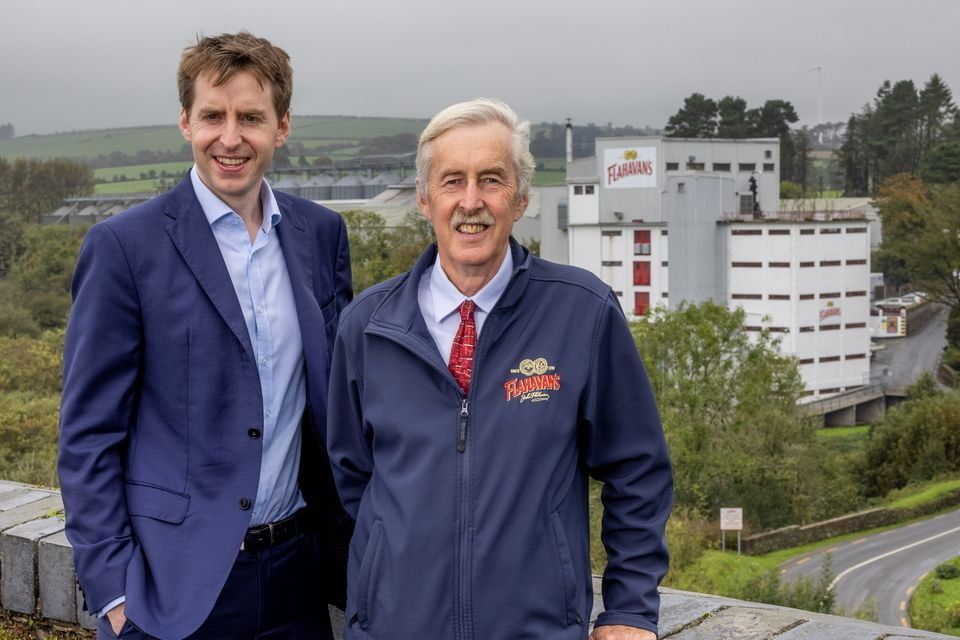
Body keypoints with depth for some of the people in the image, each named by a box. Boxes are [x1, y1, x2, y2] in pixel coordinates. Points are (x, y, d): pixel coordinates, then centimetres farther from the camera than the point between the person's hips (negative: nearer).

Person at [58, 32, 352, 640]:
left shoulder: (322, 233, 4)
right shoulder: (124, 245, -8)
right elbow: (89, 435, -7)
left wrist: (352, 542, 7)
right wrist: (113, 588, -11)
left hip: (297, 568, 4)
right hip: (175, 580, -4)